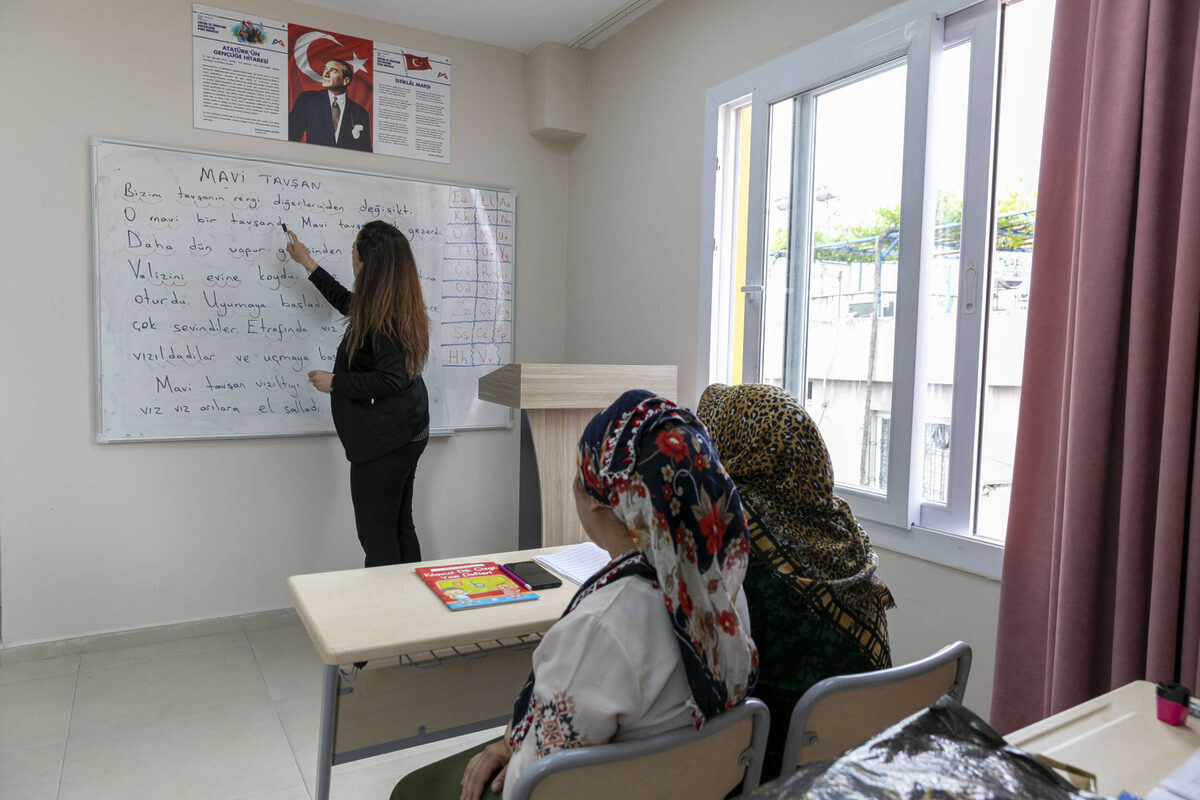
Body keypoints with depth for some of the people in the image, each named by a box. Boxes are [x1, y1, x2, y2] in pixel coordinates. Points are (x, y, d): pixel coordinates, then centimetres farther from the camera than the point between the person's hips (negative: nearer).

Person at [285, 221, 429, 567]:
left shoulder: (381, 315, -21)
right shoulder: (396, 303, 9)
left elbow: (392, 380, -27)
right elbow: (348, 302, 30)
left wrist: (334, 382, -15)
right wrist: (307, 263, 36)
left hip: (384, 440, -10)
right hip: (406, 434, 10)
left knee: (377, 535, -1)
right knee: (400, 528, 18)